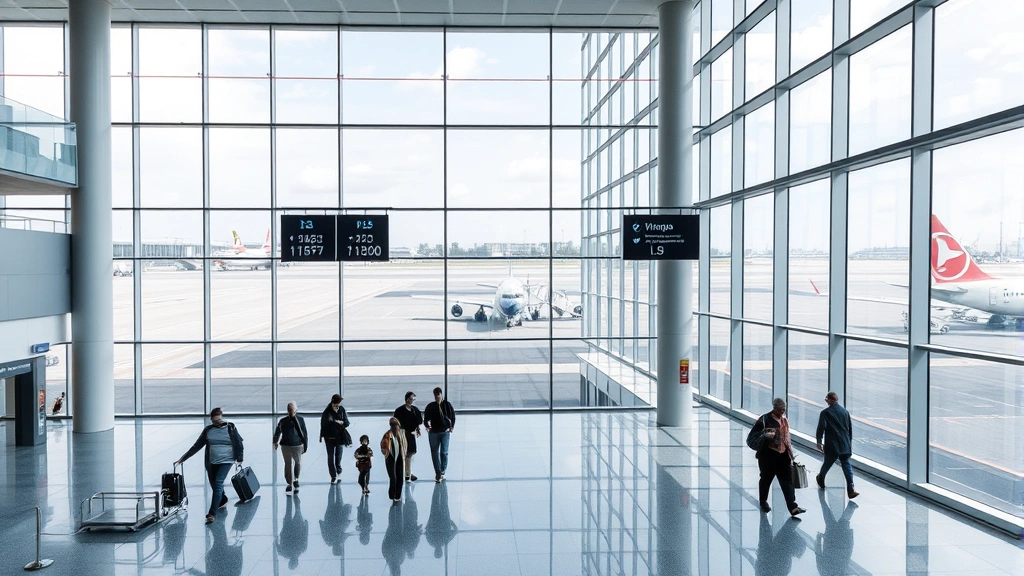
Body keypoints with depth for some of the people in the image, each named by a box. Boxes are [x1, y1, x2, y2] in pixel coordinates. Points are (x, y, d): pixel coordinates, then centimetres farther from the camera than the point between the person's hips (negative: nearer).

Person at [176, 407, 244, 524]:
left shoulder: (230, 428, -2)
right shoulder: (208, 430, 4)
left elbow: (238, 444, 2)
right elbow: (196, 446, 8)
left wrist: (239, 458, -5)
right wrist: (183, 458, 5)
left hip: (226, 461, -4)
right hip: (211, 463, 4)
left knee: (218, 484, -16)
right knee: (215, 486, 11)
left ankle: (212, 514, -19)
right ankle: (223, 500, 41)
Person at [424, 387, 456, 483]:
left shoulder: (447, 404, 1)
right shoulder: (430, 406, 1)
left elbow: (453, 416, 7)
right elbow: (426, 418, 6)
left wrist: (452, 426, -1)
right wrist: (427, 425, -10)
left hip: (445, 432, -1)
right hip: (433, 432, 1)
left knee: (444, 452, -1)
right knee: (435, 453, -1)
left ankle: (442, 471, 14)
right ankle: (438, 473, 5)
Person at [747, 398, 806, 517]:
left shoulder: (785, 420, 12)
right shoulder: (765, 419, -9)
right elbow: (753, 434, -11)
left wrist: (790, 451, 20)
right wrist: (765, 435, -28)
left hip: (783, 455, 5)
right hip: (768, 455, -5)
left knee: (787, 481, -4)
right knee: (766, 479, 9)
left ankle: (793, 507, -9)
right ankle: (763, 502, 30)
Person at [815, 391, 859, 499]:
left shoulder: (825, 413, -6)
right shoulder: (845, 411, 7)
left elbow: (821, 428, -11)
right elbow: (850, 428, 12)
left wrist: (819, 442, -1)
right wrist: (849, 442, 22)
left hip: (831, 445, -3)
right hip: (845, 445, 3)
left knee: (827, 463, 15)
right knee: (846, 465, 1)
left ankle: (821, 480, 37)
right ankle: (850, 489, -10)